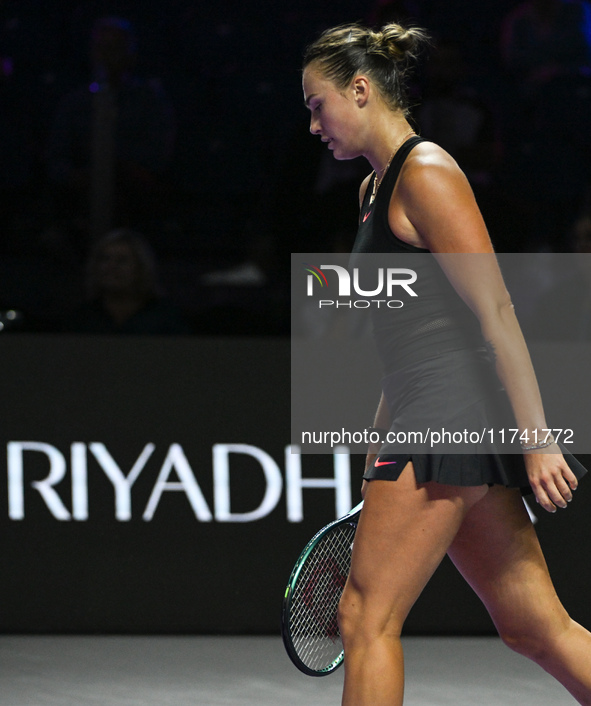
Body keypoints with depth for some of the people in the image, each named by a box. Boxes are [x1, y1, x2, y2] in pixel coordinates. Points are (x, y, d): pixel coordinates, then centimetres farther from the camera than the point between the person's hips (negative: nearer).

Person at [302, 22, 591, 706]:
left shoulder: (426, 173, -10)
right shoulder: (374, 186, 19)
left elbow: (496, 310, -16)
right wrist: (383, 434, 23)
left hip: (455, 408, -9)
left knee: (366, 616, -8)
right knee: (533, 626, 7)